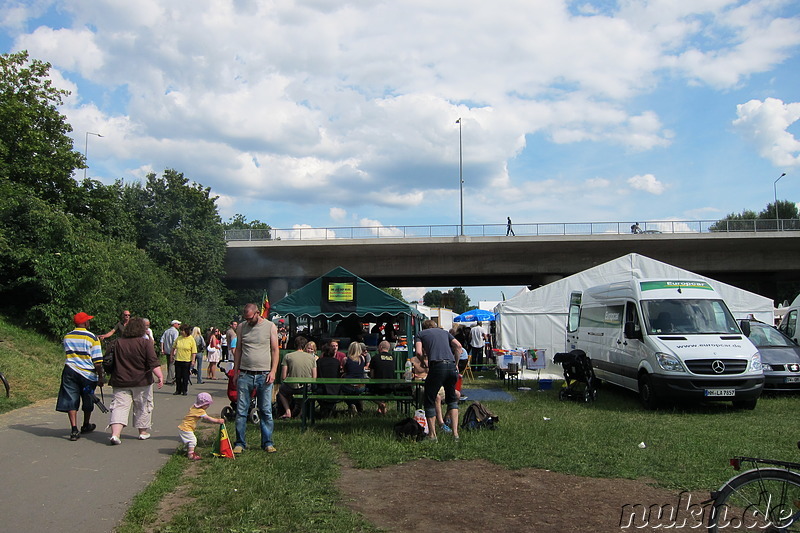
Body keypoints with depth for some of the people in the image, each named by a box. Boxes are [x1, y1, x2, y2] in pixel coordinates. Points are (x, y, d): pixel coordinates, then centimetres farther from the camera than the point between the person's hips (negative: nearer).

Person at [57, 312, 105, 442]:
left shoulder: (67, 337, 4)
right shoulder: (92, 338, -10)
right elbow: (97, 361, -12)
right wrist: (100, 377, -4)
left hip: (70, 371, 2)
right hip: (87, 373, -2)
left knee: (71, 400, 3)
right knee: (88, 401, 17)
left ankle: (74, 429, -6)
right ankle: (86, 425, 34)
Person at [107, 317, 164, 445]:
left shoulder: (118, 343, 5)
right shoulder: (146, 342, -7)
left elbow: (110, 362, 12)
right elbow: (153, 363, -17)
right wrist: (160, 376, -20)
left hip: (121, 382, 2)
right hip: (141, 382, -2)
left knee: (119, 406, 0)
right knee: (143, 406, 13)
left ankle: (115, 434, -15)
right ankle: (143, 432, 23)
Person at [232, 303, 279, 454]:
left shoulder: (270, 327, 2)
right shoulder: (242, 327, 9)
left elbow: (275, 350, 2)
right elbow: (238, 350, 14)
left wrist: (273, 371, -7)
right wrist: (235, 372, 9)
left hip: (264, 375, -2)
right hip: (245, 375, 2)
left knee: (266, 411, 3)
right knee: (241, 411, 2)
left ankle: (267, 443, 11)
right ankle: (240, 443, 11)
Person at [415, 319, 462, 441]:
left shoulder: (420, 334, 17)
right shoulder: (444, 332, 27)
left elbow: (418, 352, 0)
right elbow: (458, 346, 13)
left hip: (437, 366, -4)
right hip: (451, 366, 4)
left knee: (430, 400, 11)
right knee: (452, 399, 21)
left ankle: (432, 434, 14)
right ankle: (455, 432, 12)